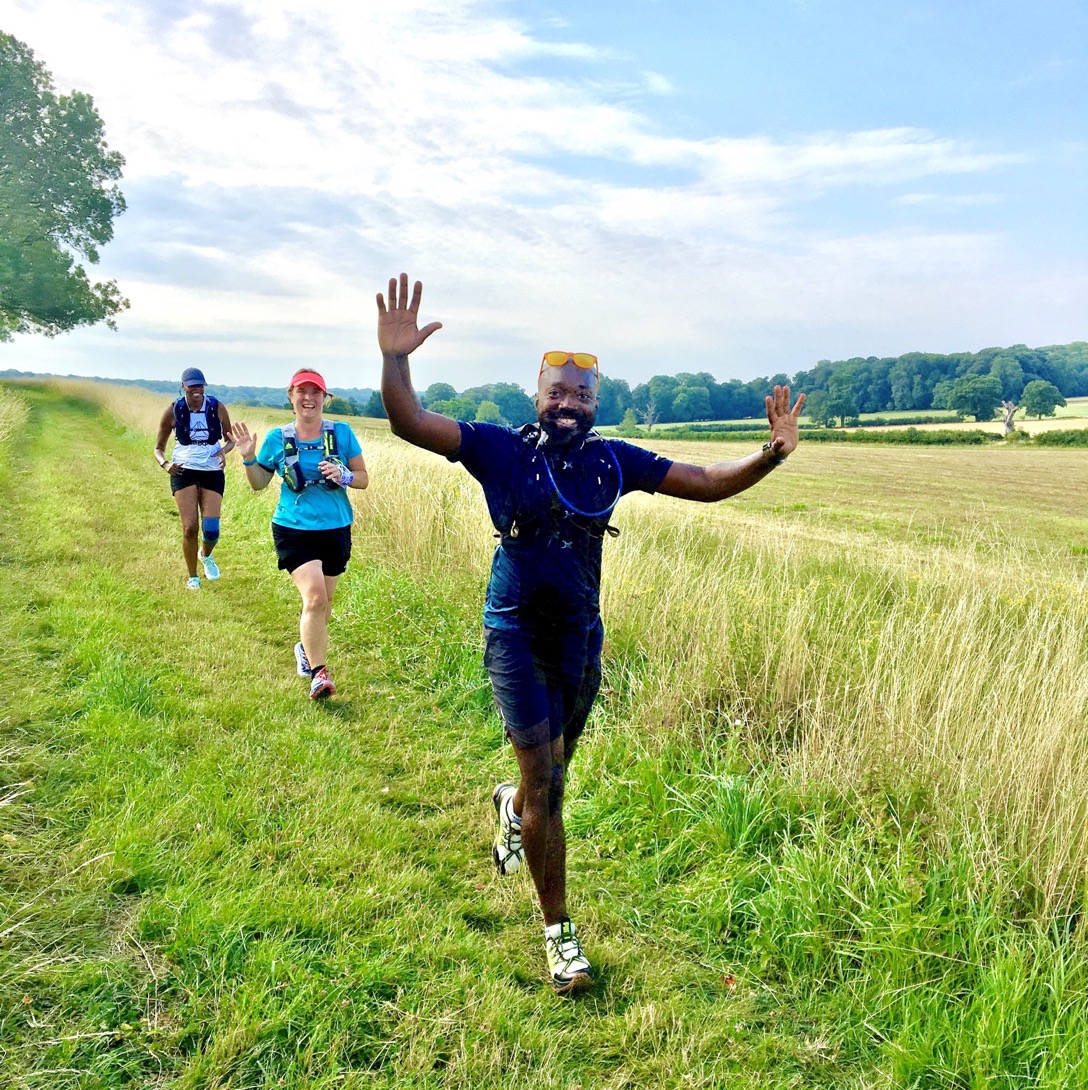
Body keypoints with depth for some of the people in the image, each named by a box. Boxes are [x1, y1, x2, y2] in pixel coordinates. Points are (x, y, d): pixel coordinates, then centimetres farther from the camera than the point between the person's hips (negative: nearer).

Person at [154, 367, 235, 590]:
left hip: (212, 472, 1)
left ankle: (206, 555, 34)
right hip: (184, 471, -1)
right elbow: (159, 447, 5)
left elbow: (230, 439, 10)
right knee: (190, 528, -8)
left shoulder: (217, 408, -3)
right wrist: (165, 463, -16)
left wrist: (224, 450, -14)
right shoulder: (174, 411, -3)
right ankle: (192, 577, 14)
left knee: (211, 530, -5)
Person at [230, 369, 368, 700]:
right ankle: (318, 673, -10)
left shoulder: (341, 433, -1)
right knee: (314, 597, -21)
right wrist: (248, 458, -8)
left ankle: (306, 648, 45)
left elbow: (363, 478, 4)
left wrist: (343, 476, -16)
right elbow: (259, 483, 10)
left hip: (336, 531, 2)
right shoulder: (277, 438, 0)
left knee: (321, 604, 15)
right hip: (294, 531, -2)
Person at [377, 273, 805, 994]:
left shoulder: (613, 461, -1)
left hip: (582, 637, 4)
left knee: (551, 774, 20)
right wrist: (395, 360, -34)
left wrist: (771, 455, -13)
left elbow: (709, 483, 2)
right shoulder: (500, 448, -8)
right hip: (517, 635, -3)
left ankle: (512, 809, 59)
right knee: (545, 784, -6)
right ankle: (559, 930, 15)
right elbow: (410, 424, -17)